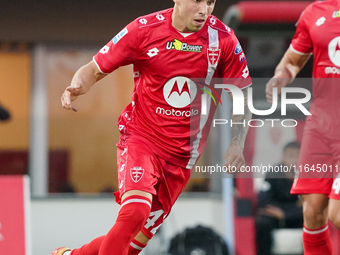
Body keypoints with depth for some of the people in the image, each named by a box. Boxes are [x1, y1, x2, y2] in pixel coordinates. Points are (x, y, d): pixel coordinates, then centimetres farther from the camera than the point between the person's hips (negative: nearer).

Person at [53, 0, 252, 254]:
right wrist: (77, 87, -25)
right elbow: (94, 70, -2)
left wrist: (237, 144, -7)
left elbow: (243, 95, 6)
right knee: (136, 210, -28)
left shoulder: (223, 39, -6)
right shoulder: (144, 29, -10)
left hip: (182, 156, 3)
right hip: (141, 137, -3)